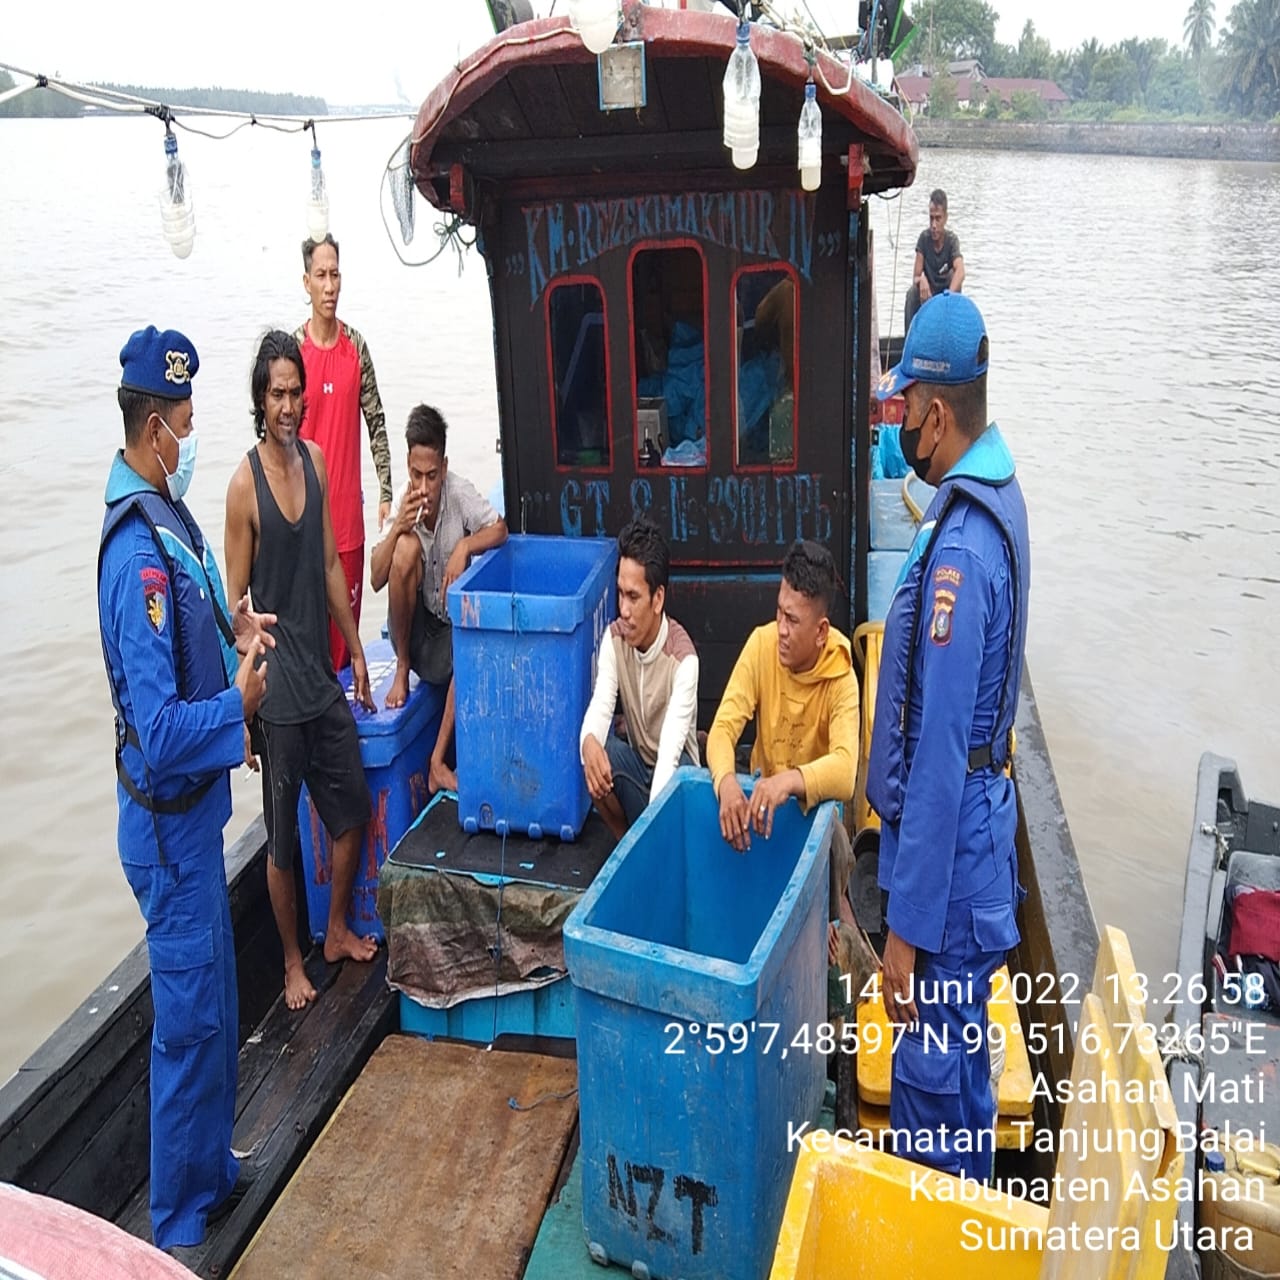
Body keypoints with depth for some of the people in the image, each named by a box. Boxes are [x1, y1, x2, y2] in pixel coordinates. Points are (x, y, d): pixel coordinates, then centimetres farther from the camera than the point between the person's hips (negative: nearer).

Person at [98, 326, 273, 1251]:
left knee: (214, 1003, 22)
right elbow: (160, 732, -30)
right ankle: (181, 1224, 26)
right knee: (189, 1019, 6)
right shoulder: (139, 555, -26)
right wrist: (239, 702, -20)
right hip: (170, 820, -9)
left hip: (191, 809, 9)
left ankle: (211, 1172, 41)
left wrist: (233, 633, 1)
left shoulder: (169, 516, 4)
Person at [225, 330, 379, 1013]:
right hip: (277, 689, -6)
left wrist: (356, 650, 15)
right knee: (283, 838, 9)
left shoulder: (315, 460, 4)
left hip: (324, 676, 6)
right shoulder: (245, 484, -15)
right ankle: (292, 960, 28)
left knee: (352, 807, 16)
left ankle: (337, 930, 37)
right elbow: (237, 602, -13)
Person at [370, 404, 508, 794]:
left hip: (449, 628, 0)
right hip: (412, 627, 0)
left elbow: (501, 529, -12)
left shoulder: (459, 492, -13)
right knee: (407, 546, -26)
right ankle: (401, 669, -11)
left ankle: (438, 762, -23)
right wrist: (397, 526, -27)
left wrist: (465, 546, -29)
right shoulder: (402, 504, -9)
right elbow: (376, 579, -13)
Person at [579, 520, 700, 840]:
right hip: (637, 762, 5)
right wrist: (589, 741, -49)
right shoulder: (615, 638, -10)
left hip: (675, 766, -4)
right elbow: (600, 704, -24)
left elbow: (671, 746, -34)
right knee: (593, 758, -28)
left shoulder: (683, 657, -25)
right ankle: (627, 840, -3)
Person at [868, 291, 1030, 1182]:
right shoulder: (995, 493, 4)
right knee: (959, 1057, 24)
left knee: (933, 1081, 7)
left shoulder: (959, 551, -27)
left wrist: (908, 929, -21)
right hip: (979, 813, 10)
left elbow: (940, 756, -27)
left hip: (949, 844, -10)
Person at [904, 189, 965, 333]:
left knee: (956, 285, -30)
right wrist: (921, 280, -41)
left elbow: (960, 272, -33)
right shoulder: (924, 237, -11)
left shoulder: (952, 240, -16)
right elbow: (916, 276, -15)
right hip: (928, 295, 1)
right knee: (912, 293, -28)